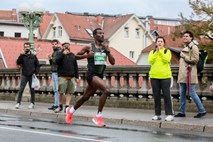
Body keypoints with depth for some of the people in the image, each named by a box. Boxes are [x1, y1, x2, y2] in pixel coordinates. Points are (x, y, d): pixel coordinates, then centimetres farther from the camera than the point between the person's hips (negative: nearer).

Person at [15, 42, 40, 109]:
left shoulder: (33, 56, 7)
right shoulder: (22, 56, 4)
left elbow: (37, 65, 9)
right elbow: (18, 63, -12)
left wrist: (36, 73, -4)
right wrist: (21, 55, -20)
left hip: (32, 76, 1)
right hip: (24, 75, -1)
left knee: (32, 90, 6)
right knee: (21, 89, -8)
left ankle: (32, 103, 13)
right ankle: (18, 103, -6)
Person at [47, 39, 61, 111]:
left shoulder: (59, 51, -8)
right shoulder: (53, 52, 20)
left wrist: (52, 58, -11)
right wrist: (50, 59, 4)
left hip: (57, 72, -9)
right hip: (53, 72, 9)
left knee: (57, 89, -10)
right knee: (55, 89, 10)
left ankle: (57, 105, -9)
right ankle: (55, 104, 13)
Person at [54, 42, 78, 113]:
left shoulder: (72, 55, 14)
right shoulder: (60, 54, 5)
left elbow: (76, 66, 15)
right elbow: (57, 61, -14)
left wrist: (76, 76, 11)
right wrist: (63, 54, -22)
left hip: (71, 77, 3)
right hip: (63, 77, -3)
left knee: (69, 92, -1)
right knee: (61, 92, -2)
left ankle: (67, 107, 0)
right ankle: (60, 106, 11)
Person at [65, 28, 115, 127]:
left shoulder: (105, 47, 9)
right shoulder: (89, 47, -4)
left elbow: (113, 62, 6)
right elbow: (76, 56, 4)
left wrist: (108, 51, -8)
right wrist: (87, 55, -13)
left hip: (100, 75, 7)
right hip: (91, 74, -7)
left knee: (86, 97, 18)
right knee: (106, 90, -27)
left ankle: (71, 111, 41)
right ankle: (98, 116, -20)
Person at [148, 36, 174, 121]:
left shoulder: (167, 51, 6)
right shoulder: (152, 52, 13)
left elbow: (166, 60, -12)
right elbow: (150, 61, -5)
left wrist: (160, 51, -12)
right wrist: (156, 52, -11)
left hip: (165, 76, -3)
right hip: (154, 76, 3)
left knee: (166, 95, -8)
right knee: (156, 96, 5)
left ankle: (170, 114, -6)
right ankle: (157, 114, 11)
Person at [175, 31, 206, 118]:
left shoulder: (193, 47, -6)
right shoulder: (185, 48, 20)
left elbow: (195, 59, -14)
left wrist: (185, 57, -12)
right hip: (182, 74, 9)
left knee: (192, 93, -7)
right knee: (182, 94, 9)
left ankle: (202, 111, 1)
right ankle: (182, 112, 14)